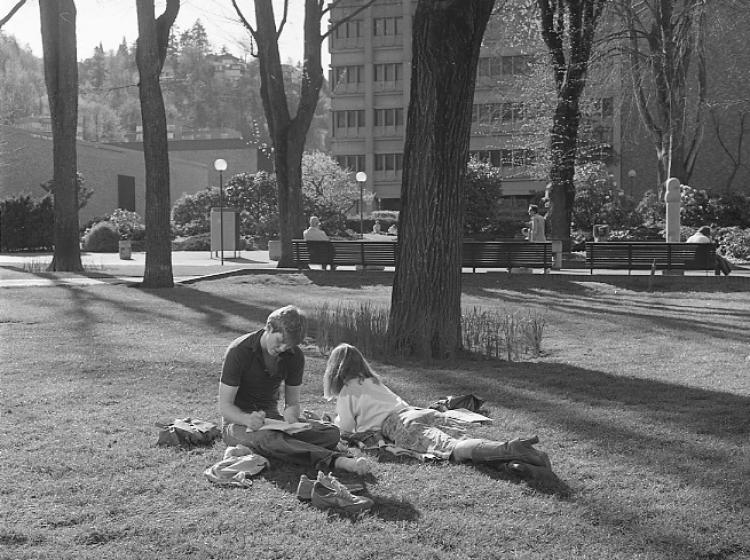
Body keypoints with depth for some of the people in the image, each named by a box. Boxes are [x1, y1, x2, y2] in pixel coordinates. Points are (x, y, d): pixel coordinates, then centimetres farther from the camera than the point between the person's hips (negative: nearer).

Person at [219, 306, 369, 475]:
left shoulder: (295, 356, -2)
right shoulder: (239, 351, -16)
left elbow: (292, 402, 4)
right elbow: (225, 406, -15)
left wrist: (291, 414, -22)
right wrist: (248, 420, -36)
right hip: (238, 421, -5)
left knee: (331, 433, -17)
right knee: (267, 438, -42)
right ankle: (337, 461, -54)